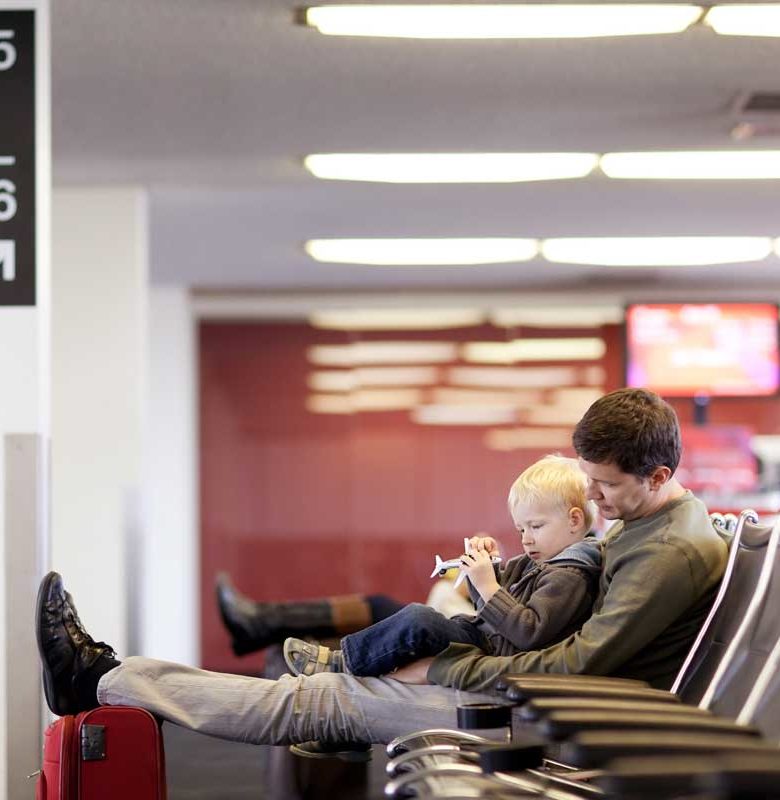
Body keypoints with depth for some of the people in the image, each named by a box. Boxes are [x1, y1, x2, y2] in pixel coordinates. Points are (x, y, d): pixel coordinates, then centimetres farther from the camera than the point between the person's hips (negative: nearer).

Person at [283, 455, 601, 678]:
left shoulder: (568, 579, -16)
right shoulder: (536, 563, 16)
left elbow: (529, 633, -27)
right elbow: (491, 606, 25)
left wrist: (488, 586, -25)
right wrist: (487, 566, 6)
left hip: (492, 657, -11)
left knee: (417, 621, -21)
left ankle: (343, 662, -8)